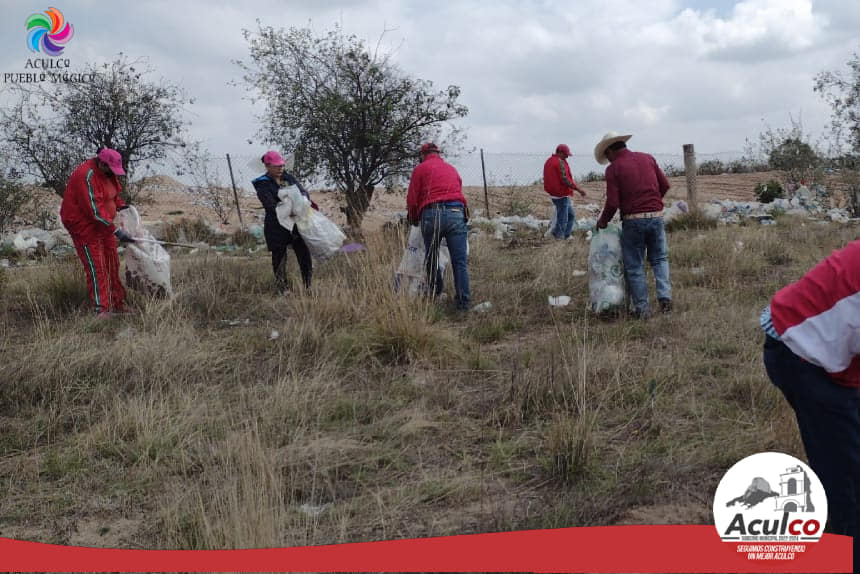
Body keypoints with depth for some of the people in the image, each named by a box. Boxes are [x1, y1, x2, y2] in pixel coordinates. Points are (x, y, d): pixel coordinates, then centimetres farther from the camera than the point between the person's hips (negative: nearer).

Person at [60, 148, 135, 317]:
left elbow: (113, 193, 23)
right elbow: (95, 210, -30)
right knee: (96, 267, -11)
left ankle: (118, 304, 21)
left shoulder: (107, 172, 3)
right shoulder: (86, 176, -25)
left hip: (104, 224, 9)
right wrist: (116, 231, -31)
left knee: (112, 264, 12)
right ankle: (101, 309, -9)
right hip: (84, 225, -9)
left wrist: (122, 205, 3)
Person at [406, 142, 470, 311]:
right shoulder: (451, 168, 27)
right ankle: (463, 302, -2)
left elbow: (412, 199, 10)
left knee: (431, 259, 12)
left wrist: (414, 220, 25)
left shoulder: (420, 168, 13)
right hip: (456, 213, 3)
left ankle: (435, 296, 20)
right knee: (460, 261, 0)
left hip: (431, 214, -3)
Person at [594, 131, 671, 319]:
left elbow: (613, 203, -11)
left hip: (632, 220, -4)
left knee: (634, 266, 7)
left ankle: (642, 308, 7)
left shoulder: (613, 168, -5)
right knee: (659, 259, 20)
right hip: (656, 216, 4)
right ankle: (665, 296, 4)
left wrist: (603, 221, 6)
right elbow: (665, 185, 9)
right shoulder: (647, 158, 8)